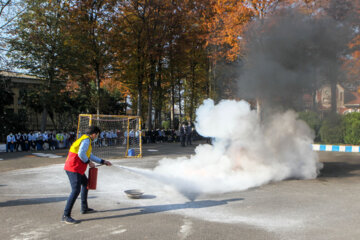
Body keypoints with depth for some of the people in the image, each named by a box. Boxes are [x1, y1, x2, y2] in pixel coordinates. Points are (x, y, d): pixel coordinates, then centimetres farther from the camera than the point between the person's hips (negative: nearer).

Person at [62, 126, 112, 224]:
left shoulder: (85, 140, 20)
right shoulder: (86, 140, -12)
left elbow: (90, 156, 26)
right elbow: (81, 154, -26)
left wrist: (103, 162, 25)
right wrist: (89, 162, -11)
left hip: (75, 168, 11)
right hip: (74, 169, -11)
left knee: (85, 184, 26)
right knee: (76, 191, -17)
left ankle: (84, 208, 36)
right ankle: (66, 215, -16)